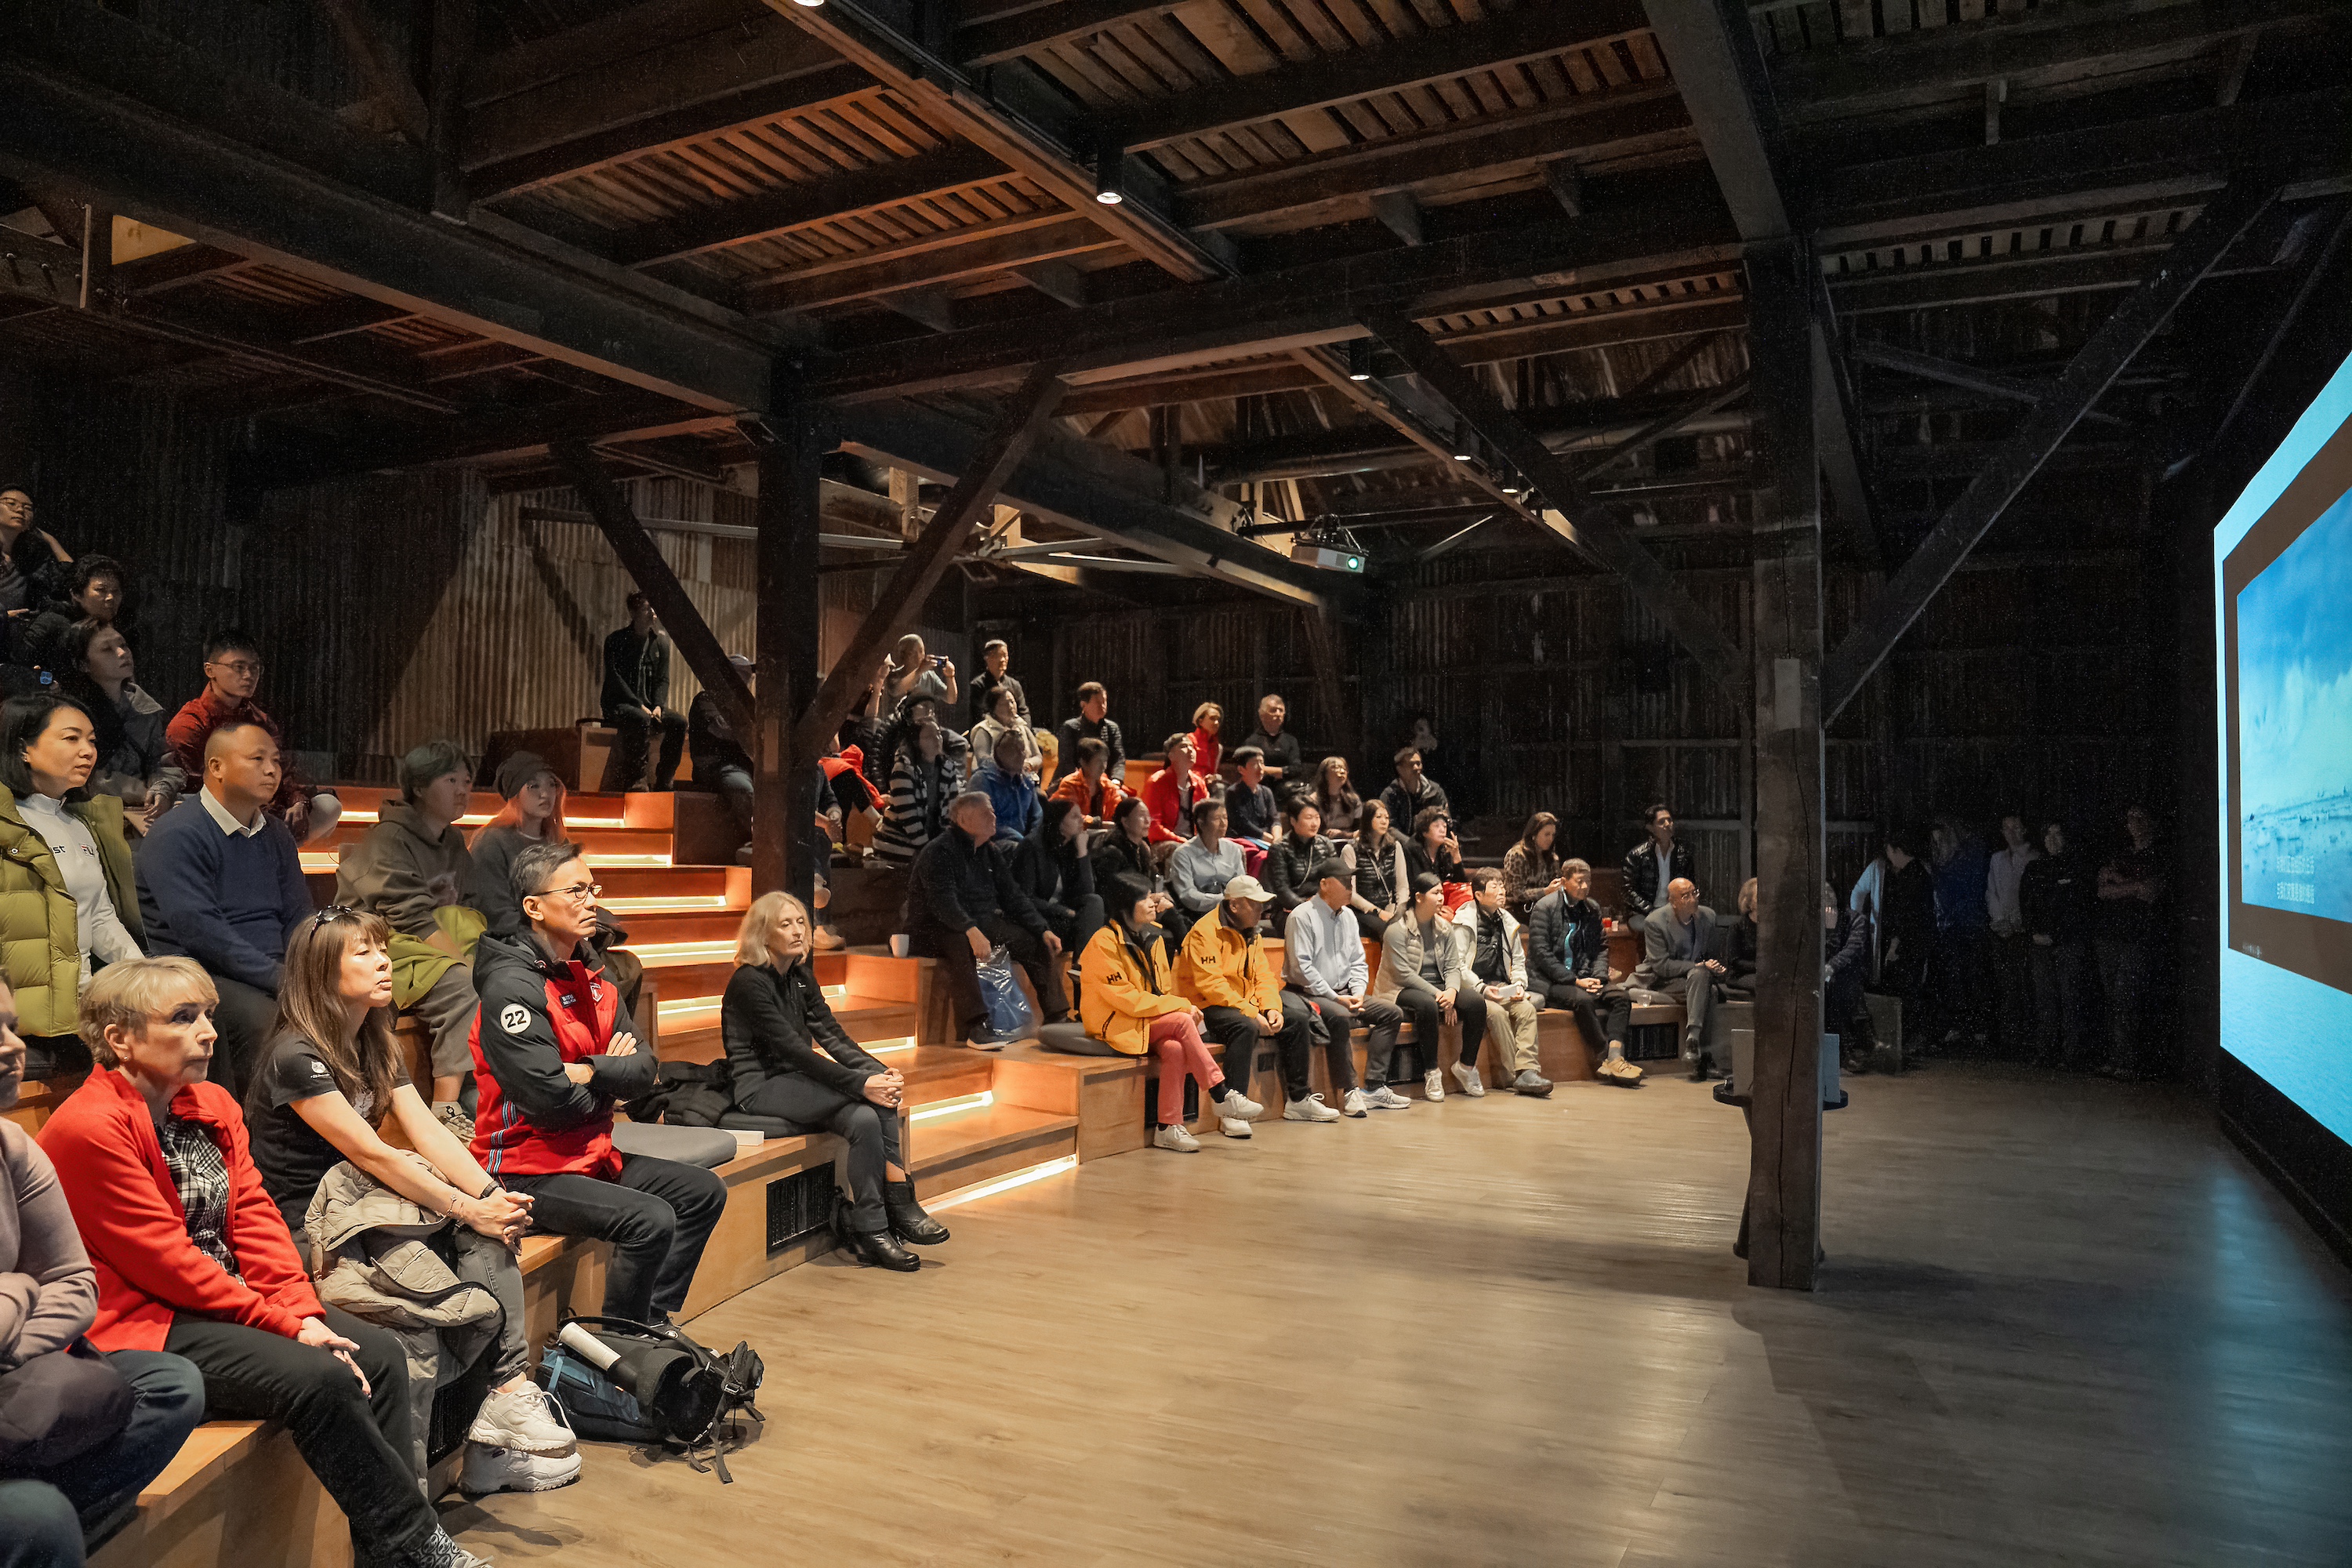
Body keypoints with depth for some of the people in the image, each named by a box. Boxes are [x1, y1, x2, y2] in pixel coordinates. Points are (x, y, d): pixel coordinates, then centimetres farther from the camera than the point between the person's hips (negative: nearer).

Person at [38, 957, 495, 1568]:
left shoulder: (214, 1105, 8)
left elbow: (254, 1216, 4)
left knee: (378, 1353, -7)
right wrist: (283, 1325, -18)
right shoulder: (89, 1128, -17)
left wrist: (303, 1311, -10)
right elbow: (166, 1260, -19)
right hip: (141, 1325, -8)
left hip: (226, 1302, 8)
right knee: (317, 1378, -24)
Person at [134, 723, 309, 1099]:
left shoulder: (276, 837, 17)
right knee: (262, 1017, -36)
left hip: (271, 974, 7)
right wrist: (278, 977, -23)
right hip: (195, 974, -7)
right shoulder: (177, 836, -7)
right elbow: (200, 931, -18)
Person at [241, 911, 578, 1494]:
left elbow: (429, 1133, -1)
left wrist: (492, 1195, -17)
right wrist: (469, 1209, -22)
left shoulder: (377, 1047, 9)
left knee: (493, 1234, -18)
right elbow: (370, 1155, -21)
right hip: (303, 1232, -8)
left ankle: (507, 1390, -20)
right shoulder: (296, 1057, -16)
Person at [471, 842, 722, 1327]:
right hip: (527, 1172, -9)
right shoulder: (512, 986, -18)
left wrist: (590, 1071, -16)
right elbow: (552, 1100, -24)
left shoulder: (591, 974, 10)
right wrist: (612, 1074, -5)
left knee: (703, 1191, 8)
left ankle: (652, 1325, 15)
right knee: (651, 1220, -26)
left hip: (593, 1155, 9)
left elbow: (644, 1068, 4)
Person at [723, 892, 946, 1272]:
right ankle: (899, 1204, -19)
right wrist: (861, 1083, -29)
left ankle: (872, 1232, -19)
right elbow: (793, 1049, -23)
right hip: (759, 1088, -7)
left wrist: (884, 1073, -14)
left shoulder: (801, 976, 10)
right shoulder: (749, 982, -15)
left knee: (866, 1117, -22)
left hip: (793, 1080, 7)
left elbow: (833, 1035, 3)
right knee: (869, 1093, -25)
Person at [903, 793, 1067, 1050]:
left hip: (981, 924, 8)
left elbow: (1012, 896, 12)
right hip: (935, 929, -8)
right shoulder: (939, 852, -13)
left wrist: (1044, 930, 0)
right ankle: (976, 1028, -45)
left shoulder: (992, 852, 12)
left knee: (1035, 940, -5)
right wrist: (971, 931, -43)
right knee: (959, 944, -40)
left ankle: (1056, 1018, 0)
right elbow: (943, 900, -28)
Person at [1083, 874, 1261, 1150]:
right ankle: (1222, 1097, -19)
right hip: (1115, 1024, -6)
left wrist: (1181, 1006, -10)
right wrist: (1181, 1006, -20)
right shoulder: (1105, 942, -16)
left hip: (1151, 1019, 6)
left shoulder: (1152, 936, 9)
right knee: (1182, 1022, -27)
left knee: (1175, 1048, -28)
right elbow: (1124, 998, -19)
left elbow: (1163, 987, 14)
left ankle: (1168, 1127, -23)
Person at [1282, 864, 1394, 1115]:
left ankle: (1374, 1088, -9)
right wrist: (1335, 998, -19)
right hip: (1309, 994, -8)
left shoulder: (1348, 916, 14)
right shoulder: (1302, 916, -10)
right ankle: (1348, 1092, -26)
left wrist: (1358, 992, -4)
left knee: (1392, 1012, -5)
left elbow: (1358, 962, 16)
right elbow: (1301, 967, -17)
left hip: (1343, 994, 8)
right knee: (1339, 1017, -36)